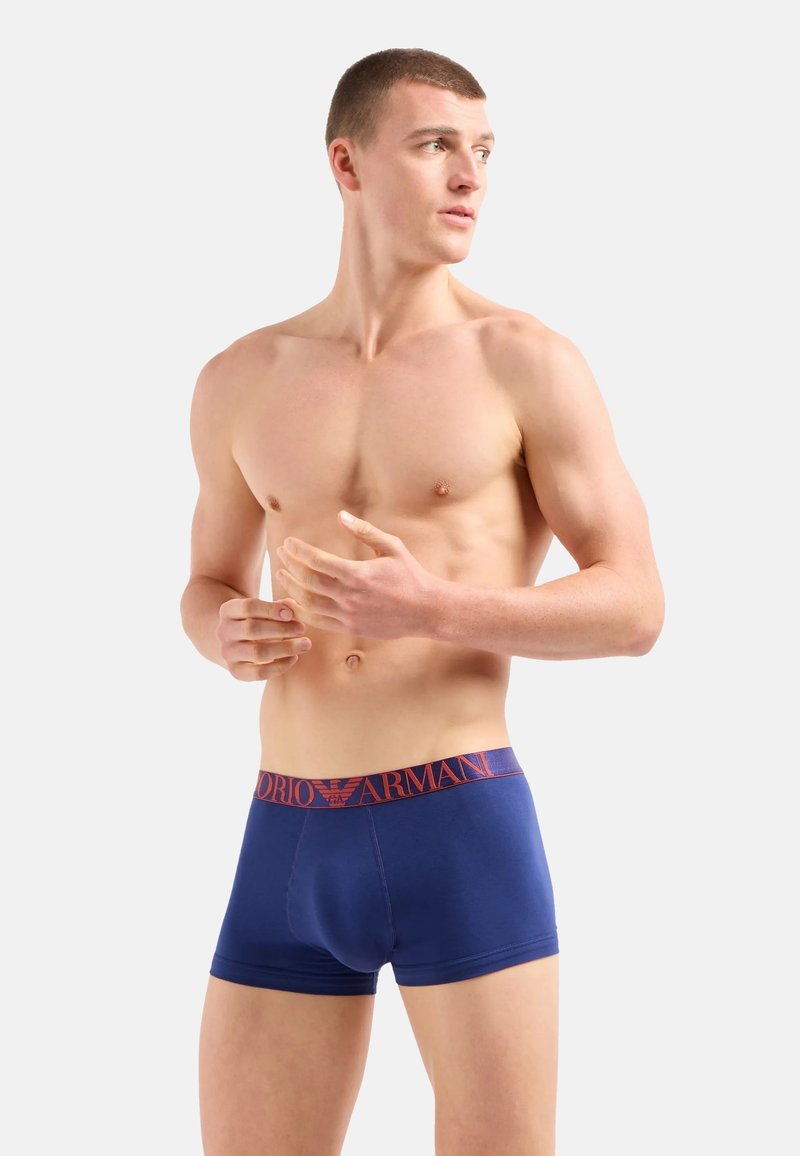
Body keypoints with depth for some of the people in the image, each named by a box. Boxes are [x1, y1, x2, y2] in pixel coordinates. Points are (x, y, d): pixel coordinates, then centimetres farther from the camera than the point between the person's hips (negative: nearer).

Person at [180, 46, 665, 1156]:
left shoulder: (528, 360, -2)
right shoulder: (241, 380, 11)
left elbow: (636, 605, -4)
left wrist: (435, 610, -19)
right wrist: (226, 637, -2)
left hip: (463, 826, -4)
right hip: (291, 842, 4)